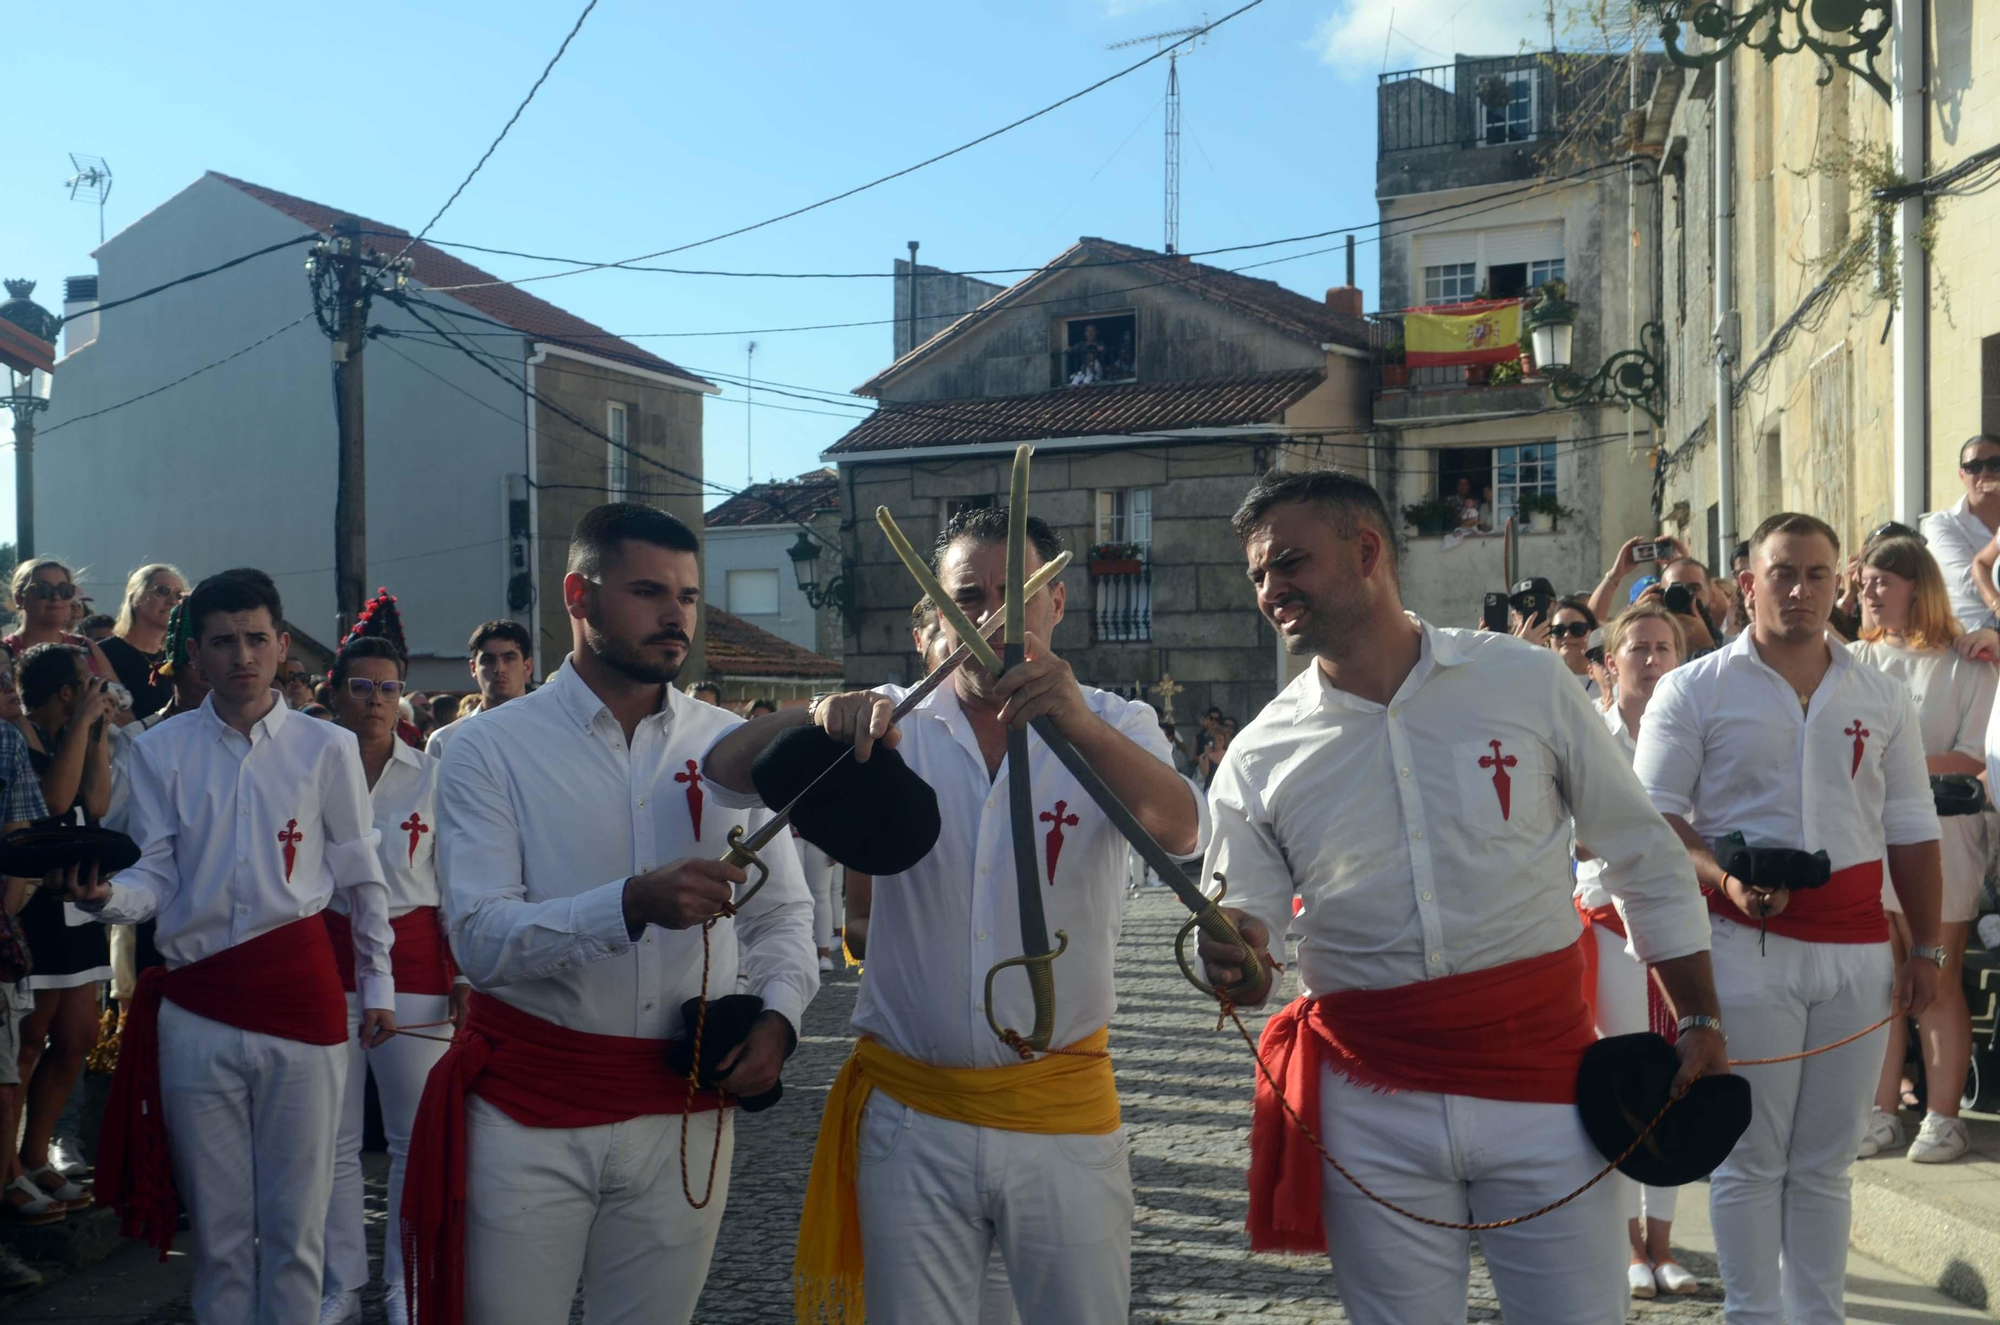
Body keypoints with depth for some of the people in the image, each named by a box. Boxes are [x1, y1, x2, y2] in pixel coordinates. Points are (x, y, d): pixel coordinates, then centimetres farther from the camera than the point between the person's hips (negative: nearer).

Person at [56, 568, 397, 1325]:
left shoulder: (327, 749, 2)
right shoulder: (160, 751, 5)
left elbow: (362, 878, 8)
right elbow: (154, 877, 1)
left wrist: (377, 985, 10)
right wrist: (105, 896, -21)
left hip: (300, 993, -1)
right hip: (195, 1011, 1)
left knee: (295, 1226, 5)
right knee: (218, 1230, 11)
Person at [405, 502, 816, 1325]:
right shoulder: (492, 749, -5)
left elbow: (783, 912, 11)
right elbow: (480, 939, -16)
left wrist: (777, 1015, -9)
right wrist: (634, 903, -30)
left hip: (682, 1117, 3)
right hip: (527, 1112, -2)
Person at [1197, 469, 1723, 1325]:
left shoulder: (1529, 684, -1)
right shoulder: (1261, 756, 1)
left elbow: (1644, 858, 6)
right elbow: (1239, 912, 6)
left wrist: (1699, 1023, 4)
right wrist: (1232, 949, -18)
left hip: (1542, 1074, -1)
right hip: (1369, 1103, 1)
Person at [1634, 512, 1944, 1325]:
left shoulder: (1882, 700, 14)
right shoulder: (1694, 690, 2)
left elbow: (1911, 831, 16)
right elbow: (1652, 816, -2)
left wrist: (1926, 947, 11)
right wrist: (1724, 881, -18)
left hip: (1857, 951, 4)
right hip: (1746, 944, -3)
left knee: (1824, 1164, 10)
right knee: (1750, 1159, 2)